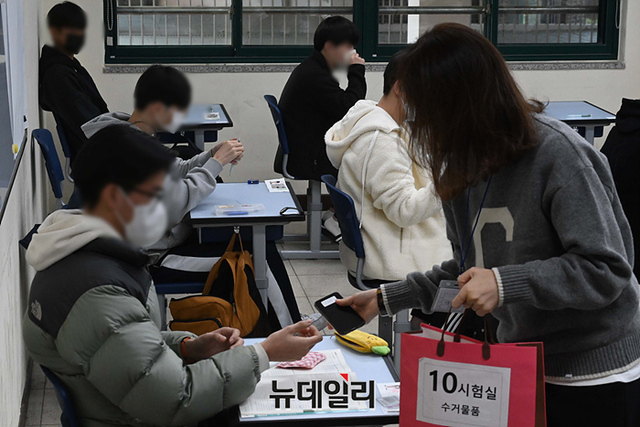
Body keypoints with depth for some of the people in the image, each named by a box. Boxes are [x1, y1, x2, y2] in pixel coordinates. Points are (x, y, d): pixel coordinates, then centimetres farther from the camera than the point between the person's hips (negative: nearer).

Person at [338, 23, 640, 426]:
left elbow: (606, 270, -23)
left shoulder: (559, 154, -21)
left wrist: (505, 283, -30)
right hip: (523, 367, 7)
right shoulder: (464, 164, 2)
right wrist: (385, 299, 8)